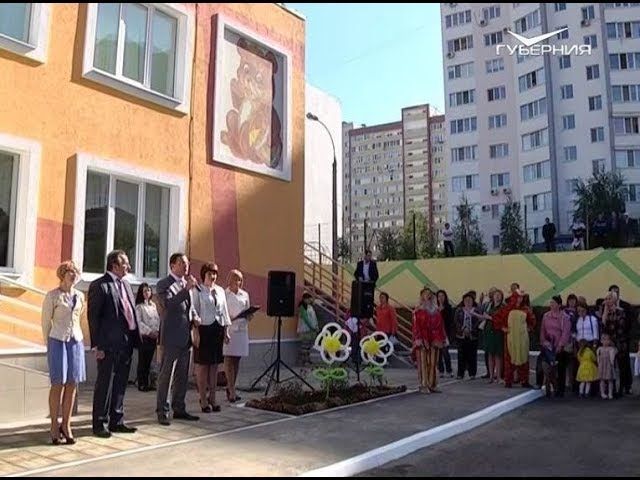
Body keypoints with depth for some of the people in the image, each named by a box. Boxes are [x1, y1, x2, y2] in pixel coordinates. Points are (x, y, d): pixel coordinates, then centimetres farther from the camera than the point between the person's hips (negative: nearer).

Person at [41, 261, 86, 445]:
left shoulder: (80, 296, 9)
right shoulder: (52, 296, -4)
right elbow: (46, 321, 2)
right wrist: (48, 344, 7)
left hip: (76, 342, 4)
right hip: (58, 342, -4)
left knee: (72, 384, 5)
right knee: (58, 384, -2)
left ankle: (66, 425, 13)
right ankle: (54, 426, 8)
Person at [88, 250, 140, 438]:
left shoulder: (125, 284, 15)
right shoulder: (99, 285, -9)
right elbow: (93, 316, -11)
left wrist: (135, 338, 10)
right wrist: (97, 345, -15)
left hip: (126, 343, 8)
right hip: (109, 345, -8)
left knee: (120, 384, 14)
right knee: (105, 385, 3)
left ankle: (117, 421, 25)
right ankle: (100, 424, 14)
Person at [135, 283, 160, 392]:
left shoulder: (153, 305, 14)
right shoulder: (139, 306, -5)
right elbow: (138, 322, -13)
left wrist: (157, 331, -1)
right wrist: (149, 331, -16)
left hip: (153, 337, 6)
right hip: (144, 336, -6)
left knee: (149, 360, 9)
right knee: (142, 361, 0)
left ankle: (147, 383, 16)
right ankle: (141, 384, 7)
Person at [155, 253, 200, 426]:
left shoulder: (186, 283, 15)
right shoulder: (163, 284, -8)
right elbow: (168, 304, -24)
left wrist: (194, 317, 5)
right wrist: (187, 289, -27)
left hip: (186, 337, 8)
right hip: (171, 337, -8)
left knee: (182, 376, 14)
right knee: (165, 376, 1)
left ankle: (179, 409, 24)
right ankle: (162, 411, 10)